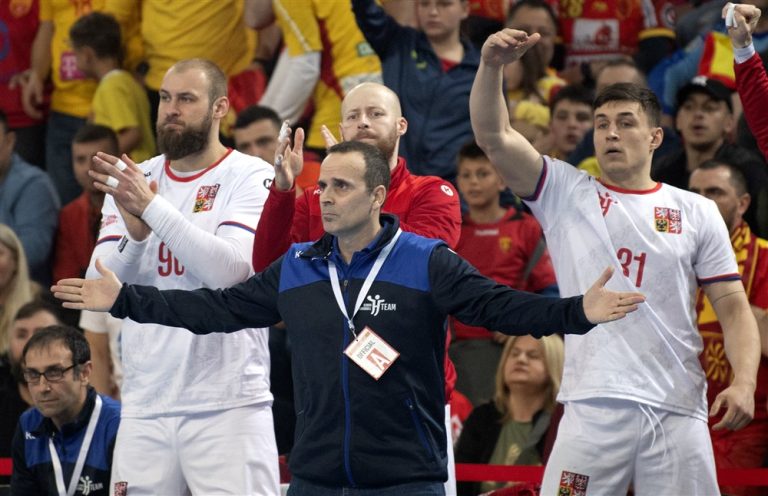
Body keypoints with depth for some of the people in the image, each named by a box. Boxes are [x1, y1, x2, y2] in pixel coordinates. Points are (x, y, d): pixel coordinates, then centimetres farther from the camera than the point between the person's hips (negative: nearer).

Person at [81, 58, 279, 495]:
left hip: (228, 404, -4)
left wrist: (152, 208, -19)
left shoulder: (251, 177, -1)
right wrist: (135, 234, -15)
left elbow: (231, 269, -16)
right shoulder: (130, 183, 13)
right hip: (145, 405, 4)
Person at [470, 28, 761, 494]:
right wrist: (492, 67, -17)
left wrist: (744, 382, -7)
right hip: (593, 408, -1)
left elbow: (734, 306, 9)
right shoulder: (566, 194, 10)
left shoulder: (697, 212, 12)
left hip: (678, 411, 1)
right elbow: (494, 137, -1)